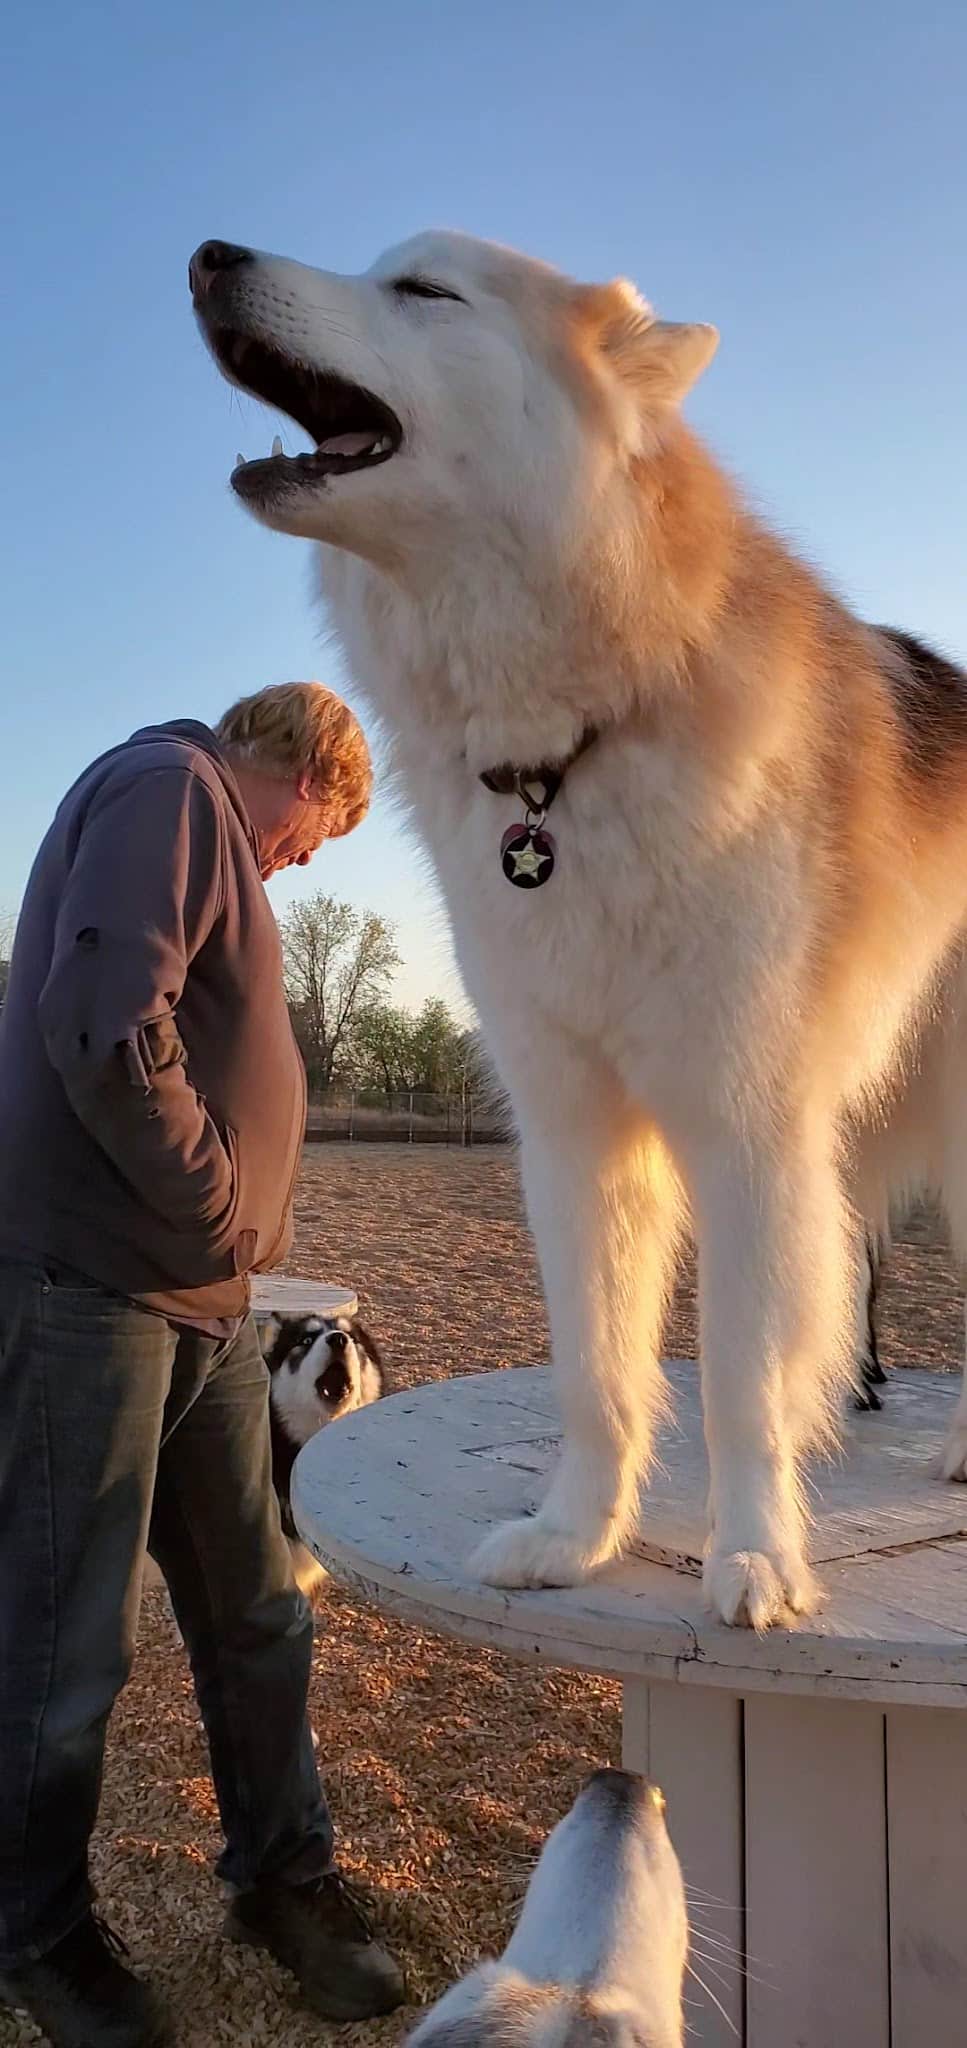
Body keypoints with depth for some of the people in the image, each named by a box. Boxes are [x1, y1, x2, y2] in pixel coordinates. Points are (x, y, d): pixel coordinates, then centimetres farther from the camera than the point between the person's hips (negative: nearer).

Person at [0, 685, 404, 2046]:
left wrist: (236, 1236, 11)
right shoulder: (168, 788, -8)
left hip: (199, 1302, 9)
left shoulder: (203, 824, 21)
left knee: (257, 1615, 16)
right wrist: (229, 1218, -12)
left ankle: (283, 1879, 33)